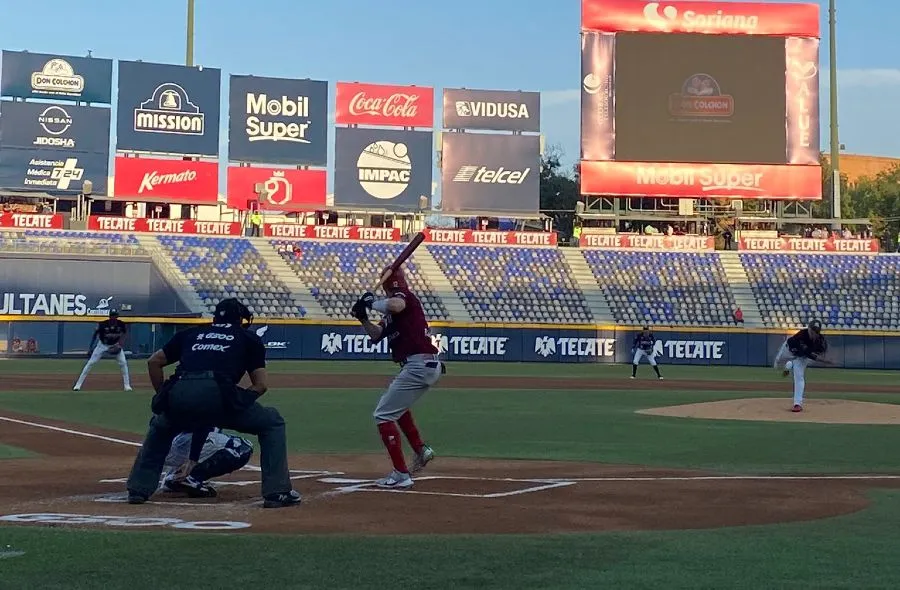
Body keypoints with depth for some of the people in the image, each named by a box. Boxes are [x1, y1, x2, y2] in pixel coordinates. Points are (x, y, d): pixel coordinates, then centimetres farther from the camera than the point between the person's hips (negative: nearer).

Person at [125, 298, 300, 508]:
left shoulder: (191, 333, 32)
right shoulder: (249, 338, 25)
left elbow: (153, 362, 30)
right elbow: (260, 385, 17)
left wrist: (164, 396, 37)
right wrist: (235, 404, 28)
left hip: (178, 394, 3)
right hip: (217, 393, -3)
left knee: (159, 426, 38)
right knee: (272, 423, 19)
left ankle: (138, 489, 27)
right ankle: (276, 492, 6)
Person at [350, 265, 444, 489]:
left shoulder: (404, 296, -7)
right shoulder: (391, 313, 21)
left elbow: (395, 305, -32)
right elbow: (376, 335, 22)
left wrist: (371, 302, -14)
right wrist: (363, 318, 6)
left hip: (419, 366, -10)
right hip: (428, 367, 10)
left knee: (383, 414, -6)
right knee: (397, 405, 35)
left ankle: (401, 475, -9)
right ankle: (420, 450, 34)